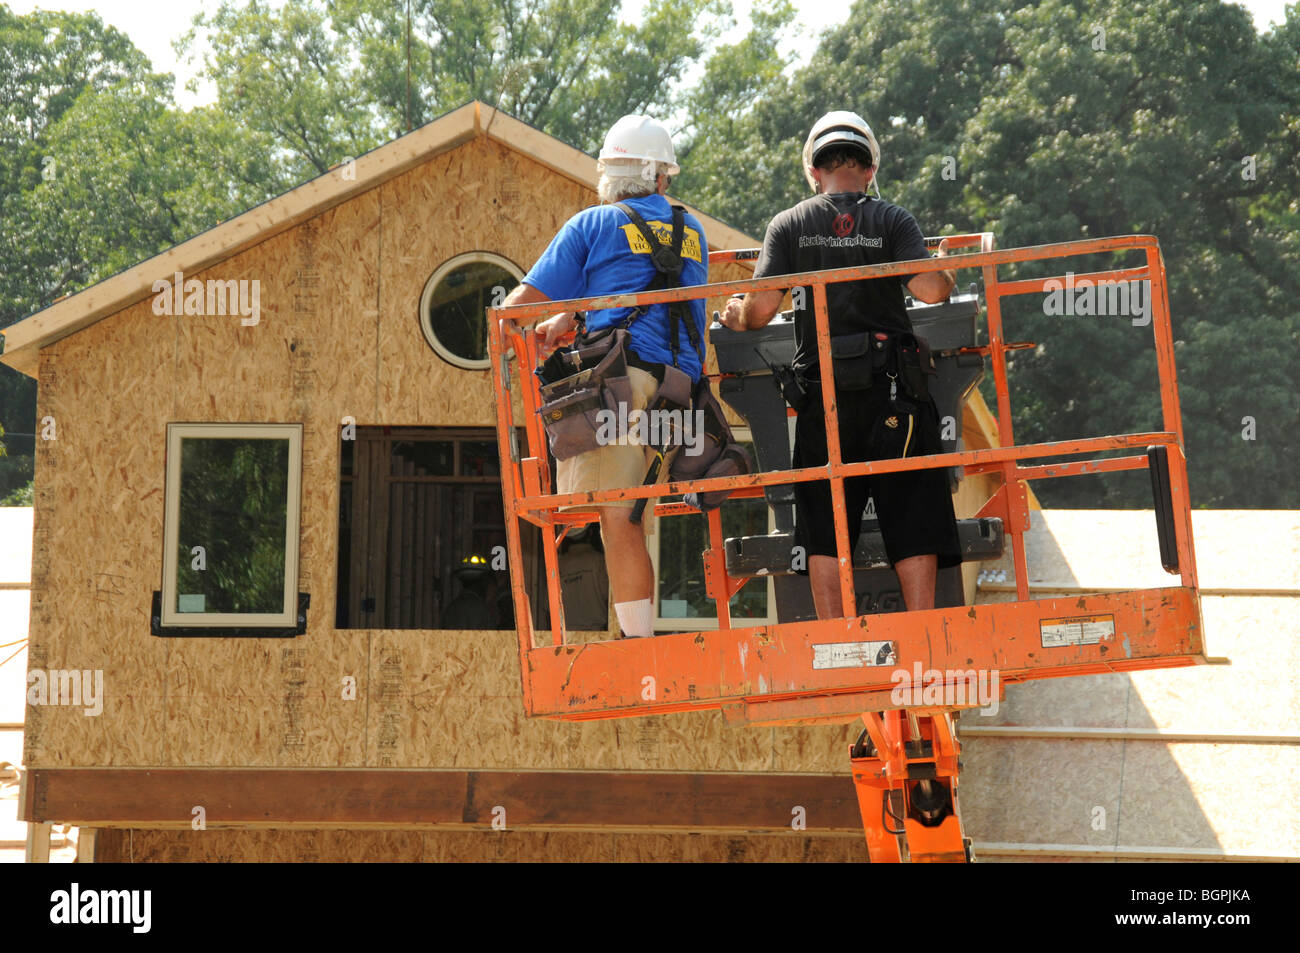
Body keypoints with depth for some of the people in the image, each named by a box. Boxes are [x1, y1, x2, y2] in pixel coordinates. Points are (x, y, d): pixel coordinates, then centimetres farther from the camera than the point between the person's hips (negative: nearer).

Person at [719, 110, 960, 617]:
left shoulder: (788, 224, 4)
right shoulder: (893, 220, 2)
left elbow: (761, 307, -4)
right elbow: (930, 290, -11)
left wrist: (737, 317, 17)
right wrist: (947, 271, 11)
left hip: (822, 398, 1)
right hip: (891, 387, -1)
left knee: (826, 534, 5)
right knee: (913, 522, 4)